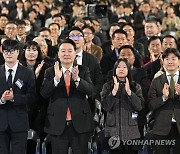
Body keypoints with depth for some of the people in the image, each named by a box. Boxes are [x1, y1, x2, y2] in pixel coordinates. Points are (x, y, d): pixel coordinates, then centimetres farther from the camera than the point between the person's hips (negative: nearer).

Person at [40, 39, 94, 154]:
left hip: (80, 122, 0)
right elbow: (44, 93, -8)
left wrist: (77, 79, -27)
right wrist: (56, 78, -23)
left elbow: (90, 90, -9)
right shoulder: (50, 72, 4)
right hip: (58, 123, 0)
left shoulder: (84, 71, 5)